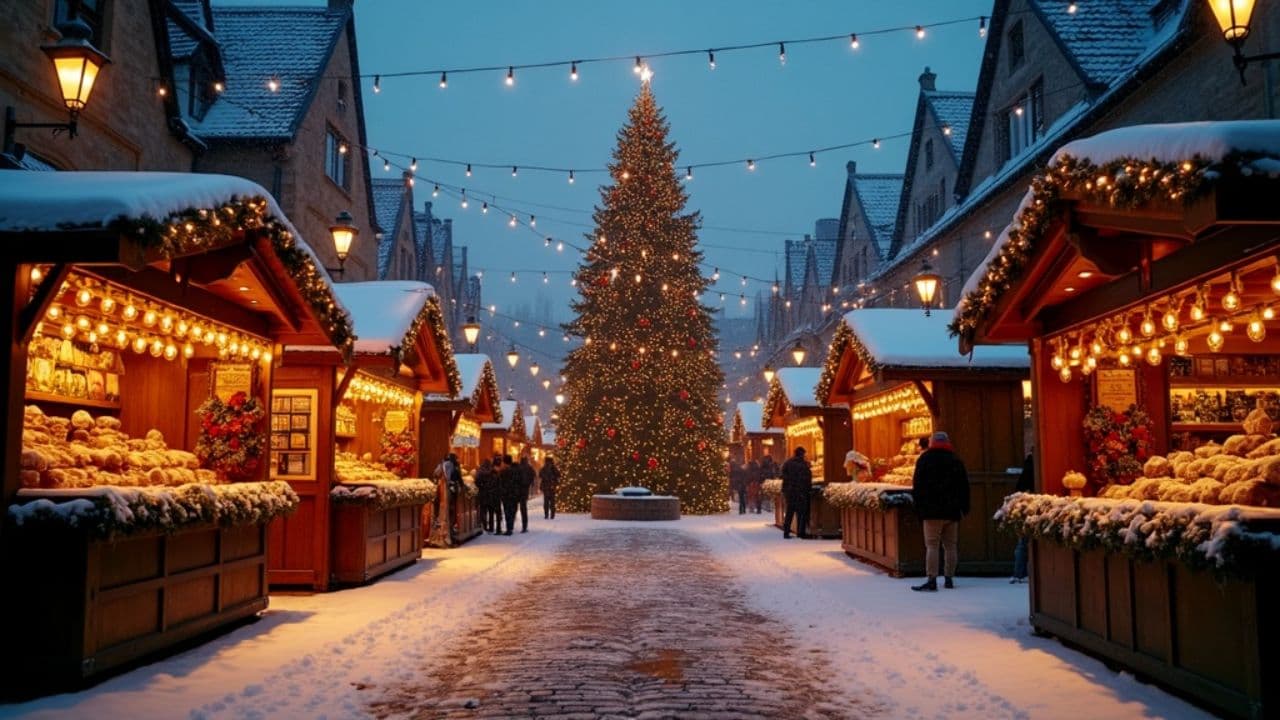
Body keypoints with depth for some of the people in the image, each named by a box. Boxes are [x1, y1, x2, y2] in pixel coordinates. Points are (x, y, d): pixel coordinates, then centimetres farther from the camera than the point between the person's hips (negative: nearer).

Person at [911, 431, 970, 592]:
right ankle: (949, 579, 15)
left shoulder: (925, 458, -1)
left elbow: (917, 486, -4)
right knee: (950, 546, 10)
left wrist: (918, 508, 2)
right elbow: (964, 486, 11)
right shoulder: (956, 460, 10)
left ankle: (931, 581, -16)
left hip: (932, 511, -4)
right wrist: (964, 507, 17)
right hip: (952, 511, 4)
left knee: (932, 545, -8)